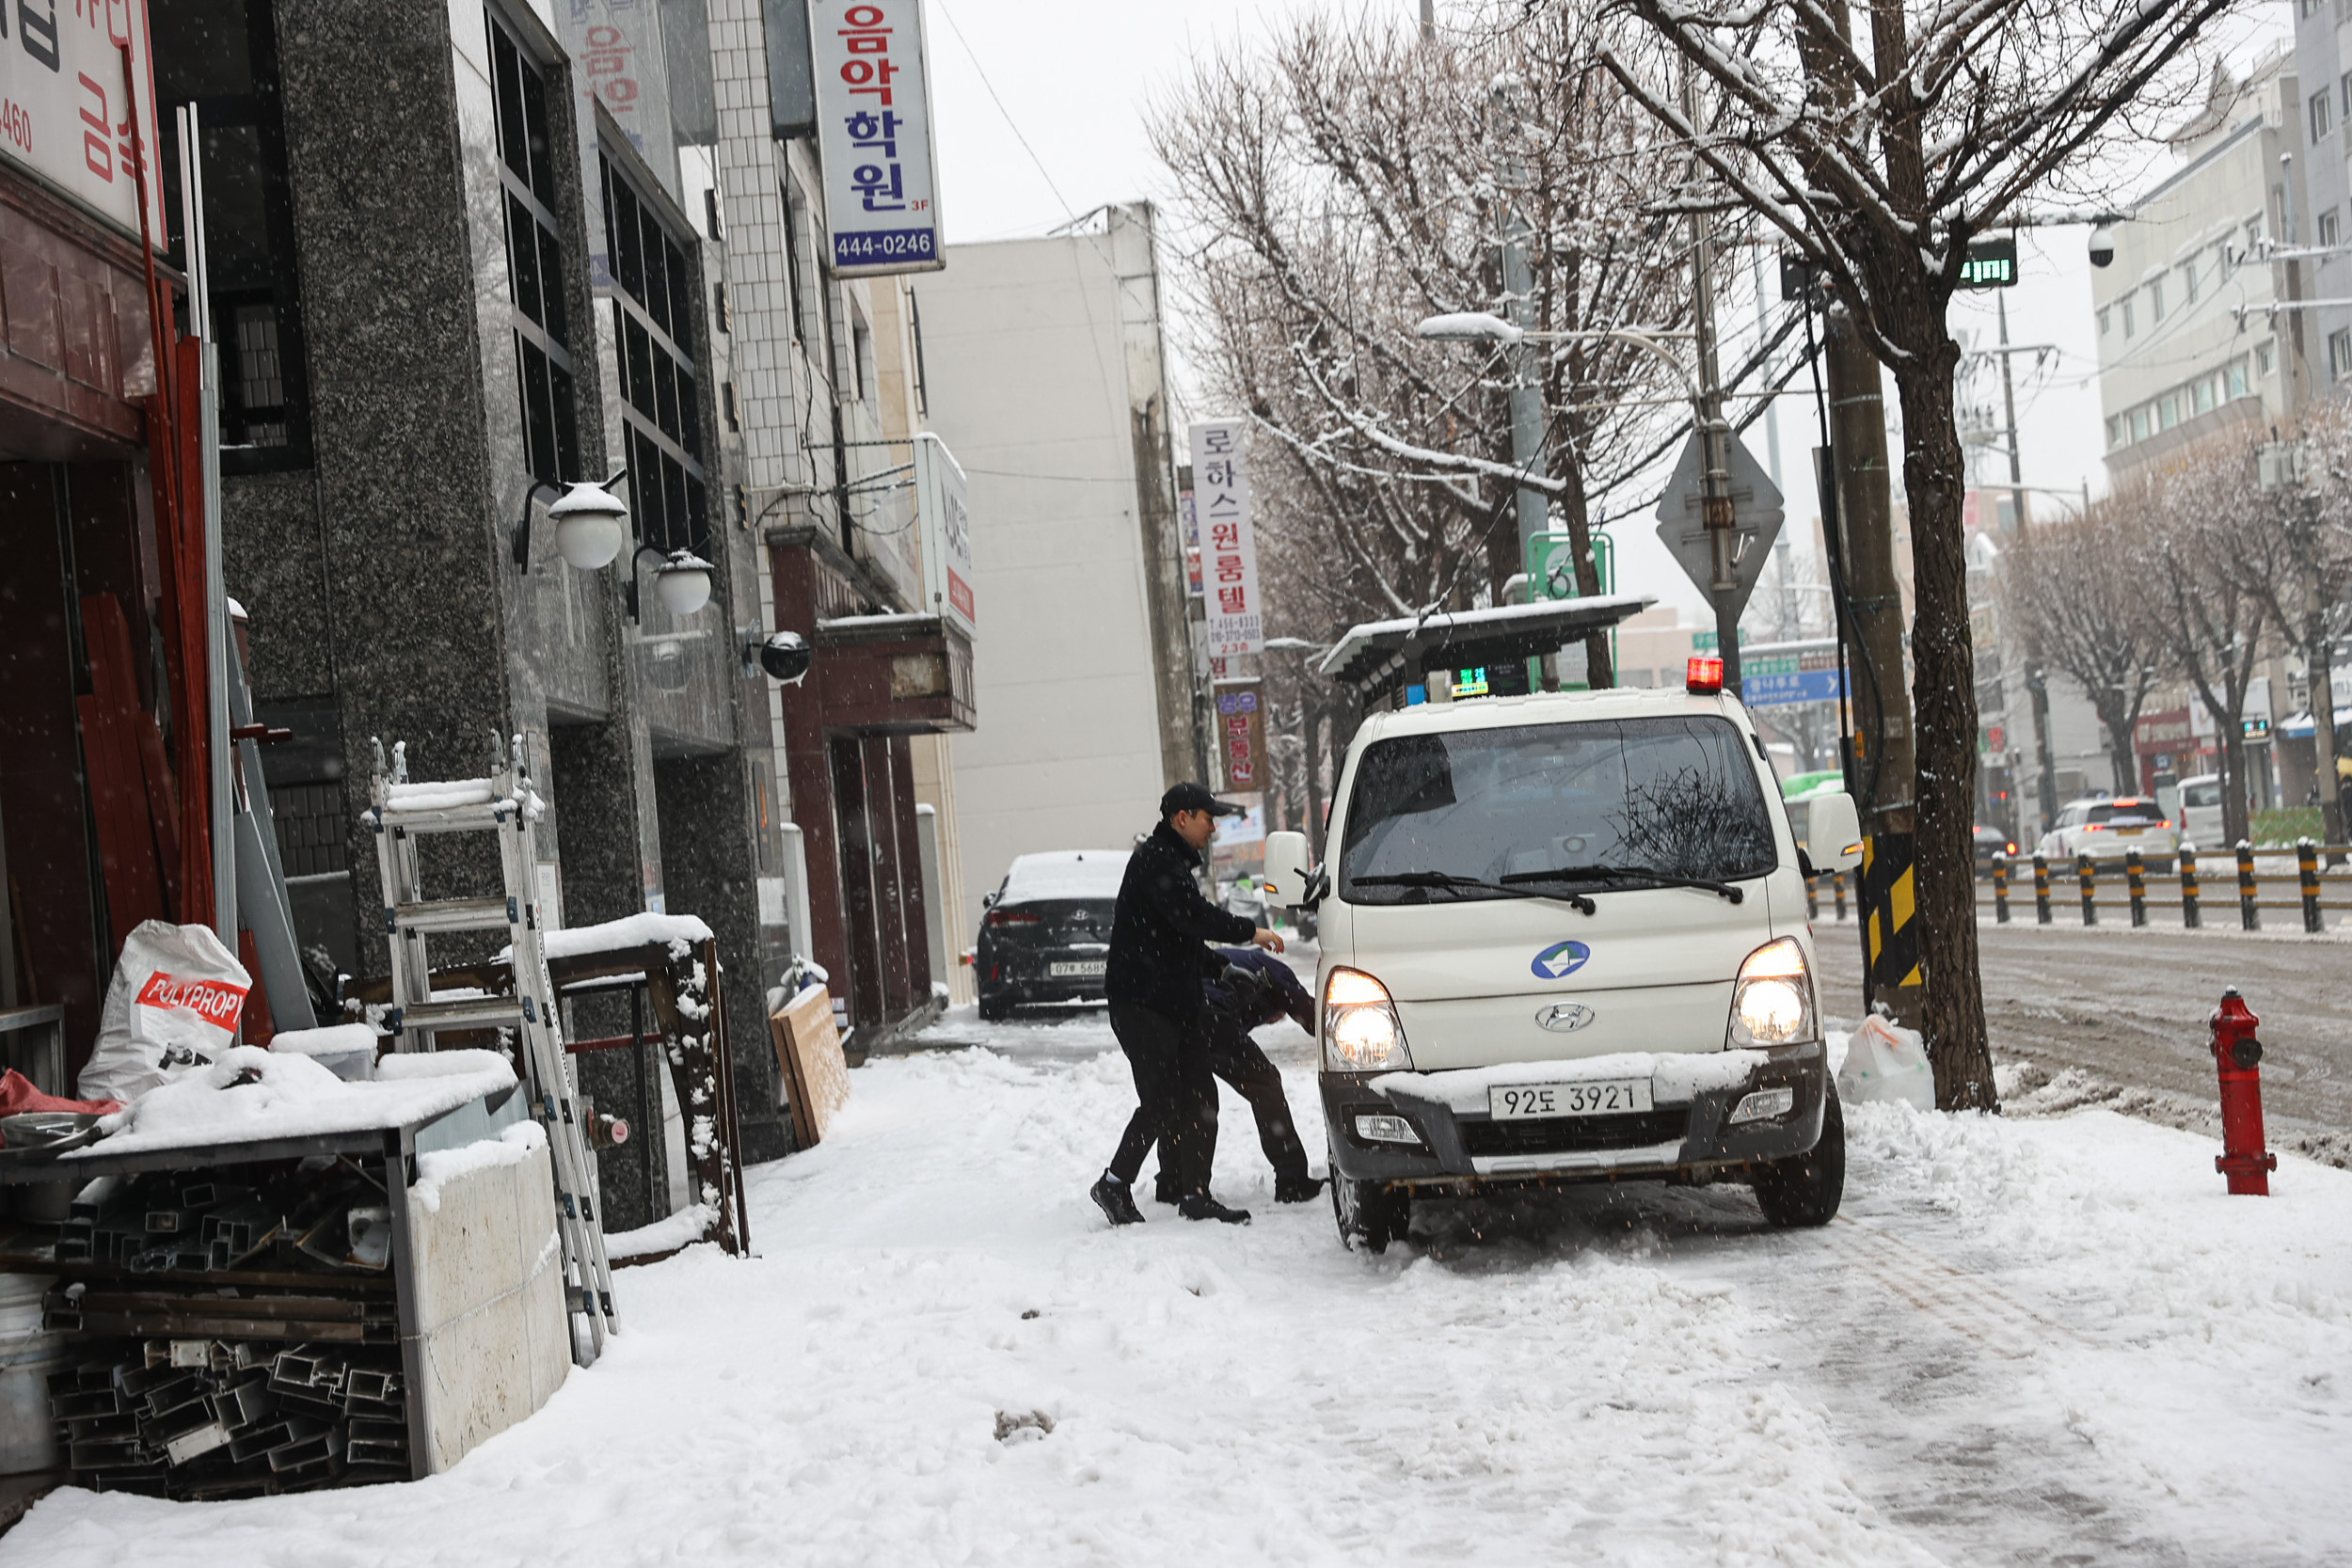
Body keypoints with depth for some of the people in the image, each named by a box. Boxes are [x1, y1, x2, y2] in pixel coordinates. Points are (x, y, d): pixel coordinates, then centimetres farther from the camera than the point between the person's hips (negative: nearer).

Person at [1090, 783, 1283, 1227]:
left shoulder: (1174, 862, 22)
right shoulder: (1155, 861, -12)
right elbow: (1193, 915, -24)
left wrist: (1221, 967, 18)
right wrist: (1250, 932, -17)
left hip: (1177, 1002, 10)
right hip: (1141, 1003, -10)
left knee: (1198, 1099, 5)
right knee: (1161, 1102, -11)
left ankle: (1195, 1194, 9)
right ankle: (1114, 1185, 0)